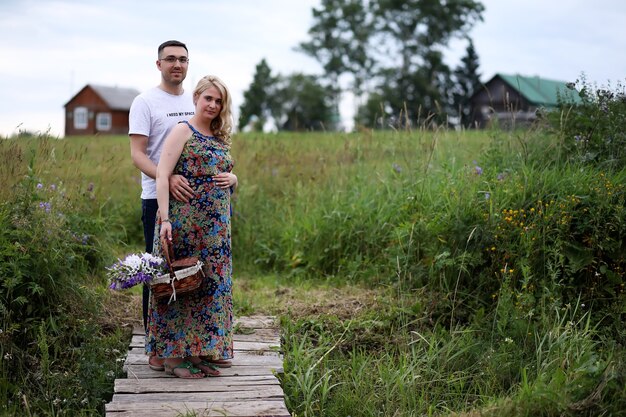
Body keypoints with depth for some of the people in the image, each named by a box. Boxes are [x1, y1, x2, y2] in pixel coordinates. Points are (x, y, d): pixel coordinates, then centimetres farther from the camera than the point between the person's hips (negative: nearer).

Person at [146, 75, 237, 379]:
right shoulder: (182, 132, -4)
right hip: (184, 222, -7)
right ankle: (173, 357, 2)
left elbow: (228, 175, 28)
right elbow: (162, 177, -13)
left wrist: (232, 178, 3)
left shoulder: (220, 138, 17)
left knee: (211, 285, 9)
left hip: (216, 227, 8)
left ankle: (198, 353, 18)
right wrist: (165, 218, -22)